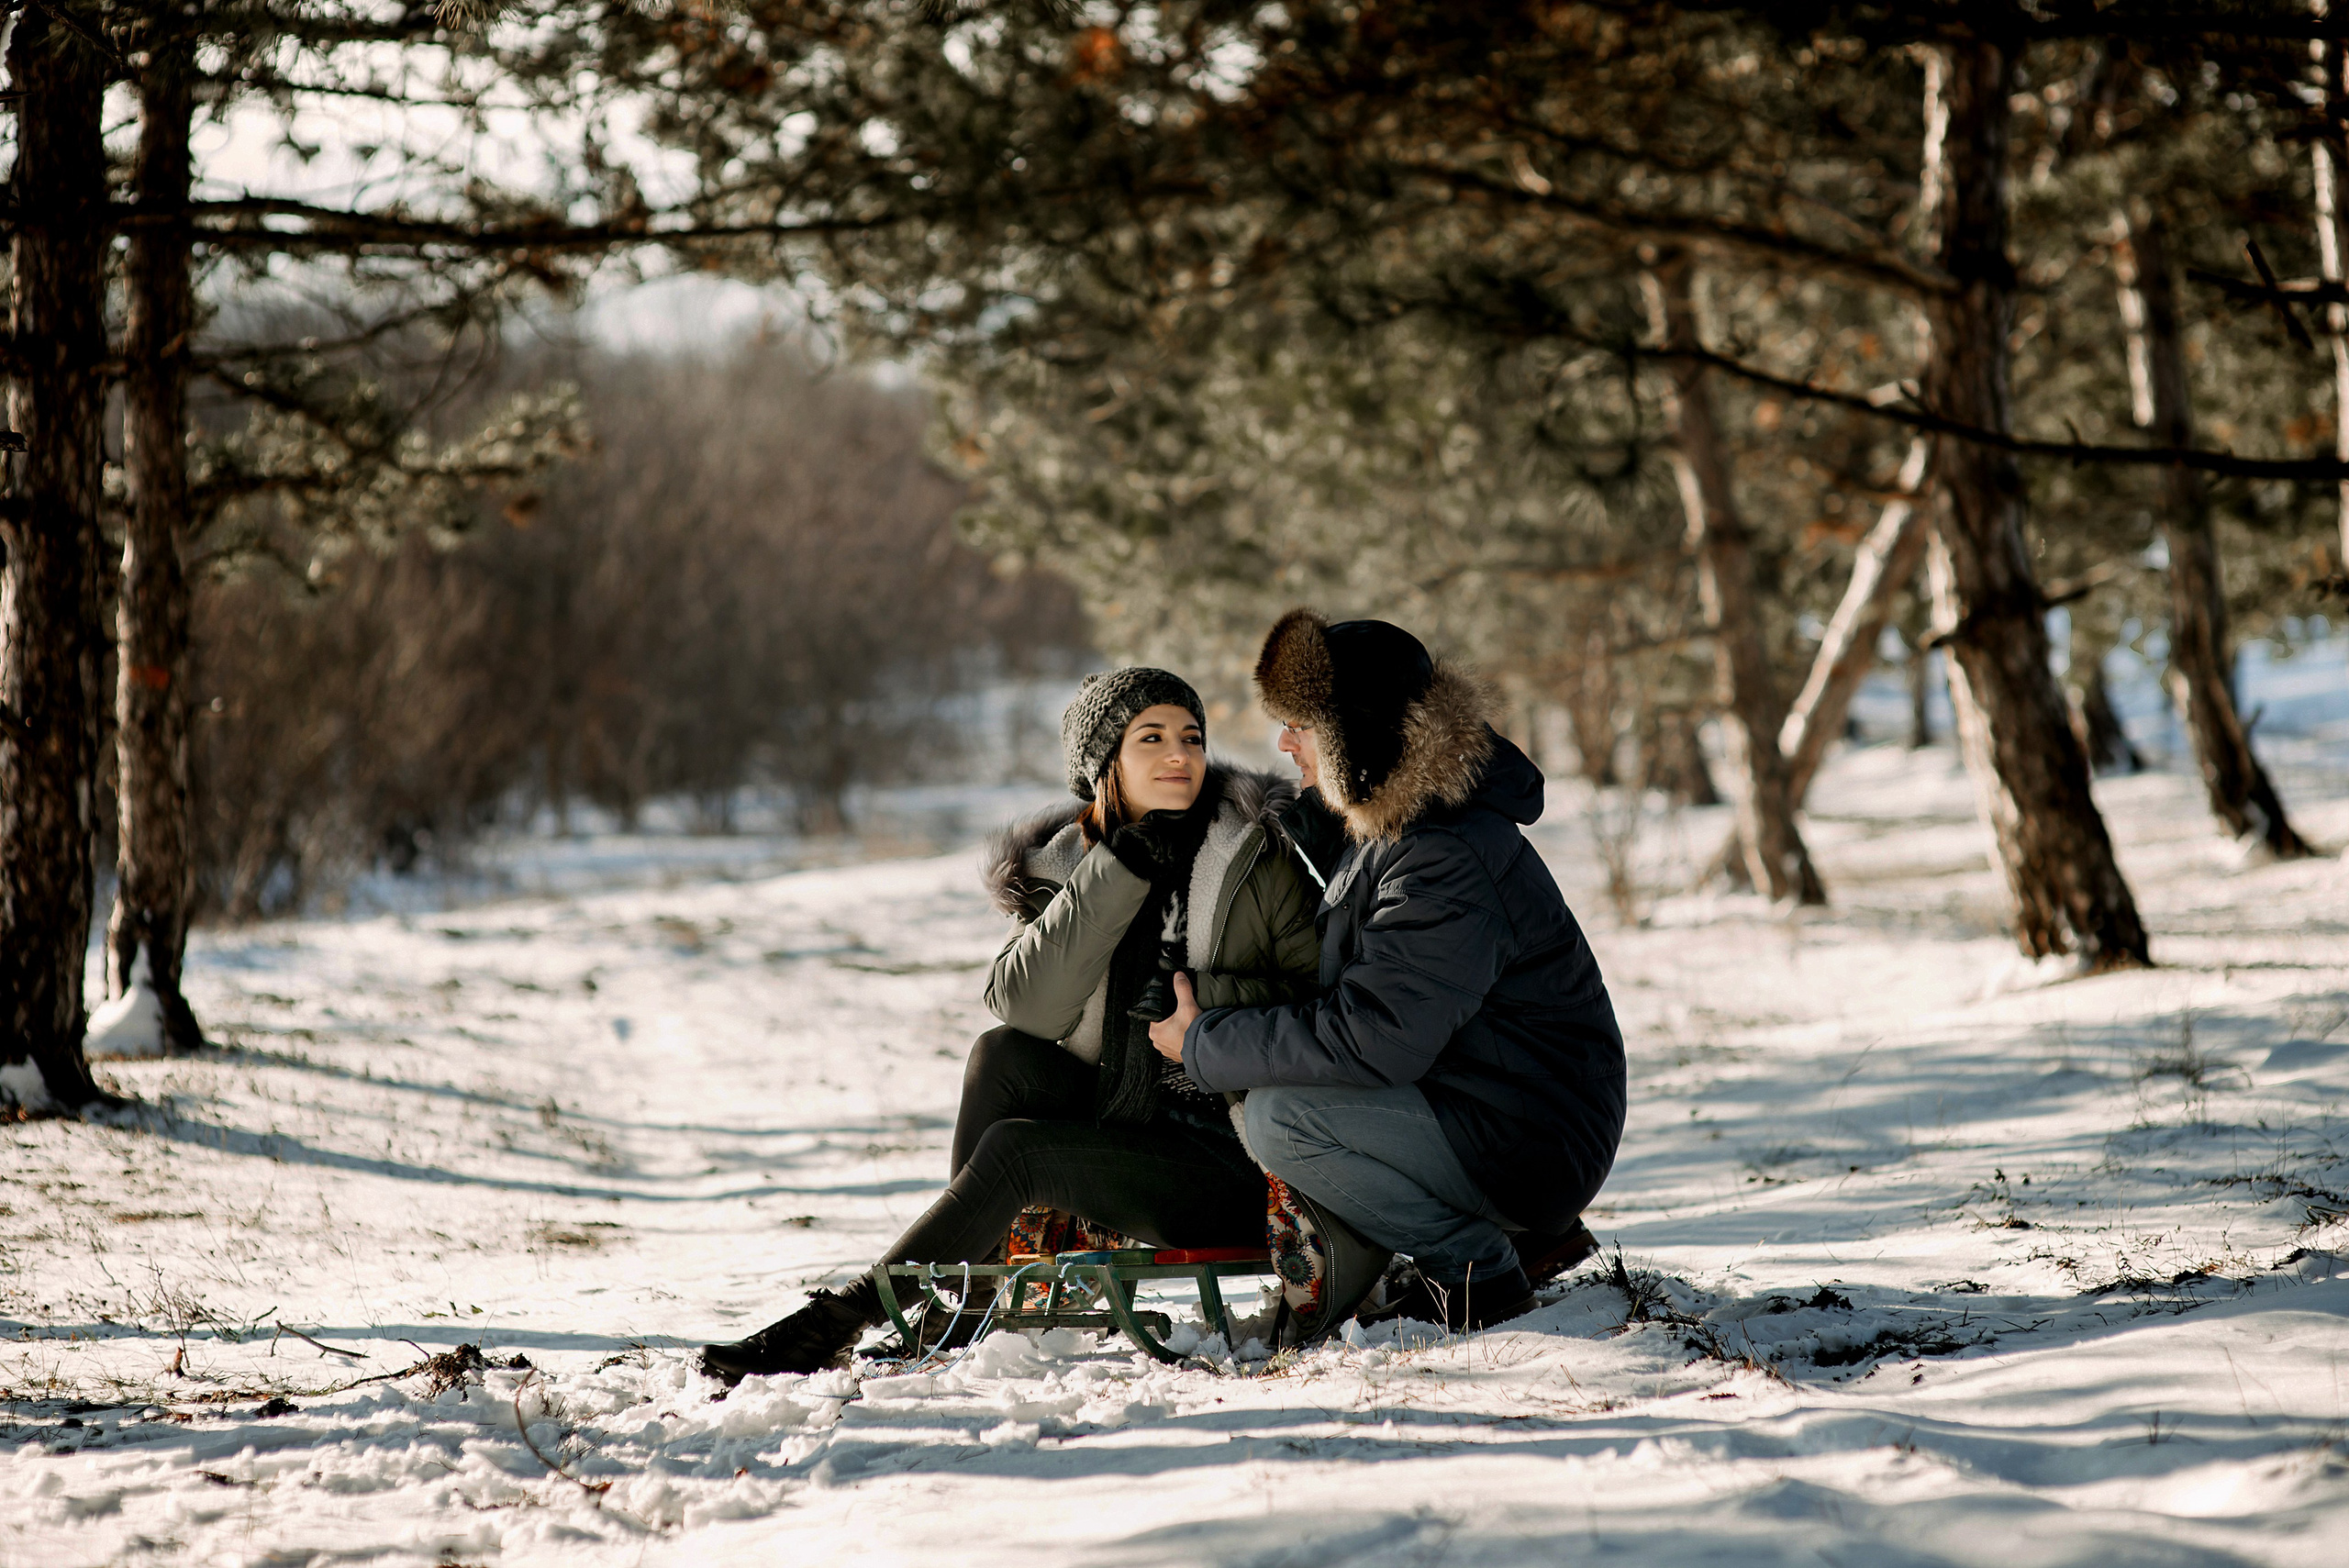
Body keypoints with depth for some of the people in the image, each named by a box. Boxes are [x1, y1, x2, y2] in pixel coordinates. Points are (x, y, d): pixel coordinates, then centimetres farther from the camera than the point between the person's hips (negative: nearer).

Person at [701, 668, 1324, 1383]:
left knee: (1014, 1147, -21)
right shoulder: (1065, 864, 6)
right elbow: (1025, 1006, -12)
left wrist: (1203, 999, -21)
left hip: (1231, 1161, -4)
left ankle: (843, 1317, -13)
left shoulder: (1261, 858, -4)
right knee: (1001, 1056, -18)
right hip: (1123, 1126, 4)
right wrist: (1117, 874, -19)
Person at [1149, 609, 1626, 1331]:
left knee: (1276, 1117, -20)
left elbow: (1371, 1040, -27)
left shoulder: (1449, 863, -25)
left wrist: (1204, 1046, -16)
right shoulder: (1395, 825, 8)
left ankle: (1478, 1270, -7)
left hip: (1533, 1150, -10)